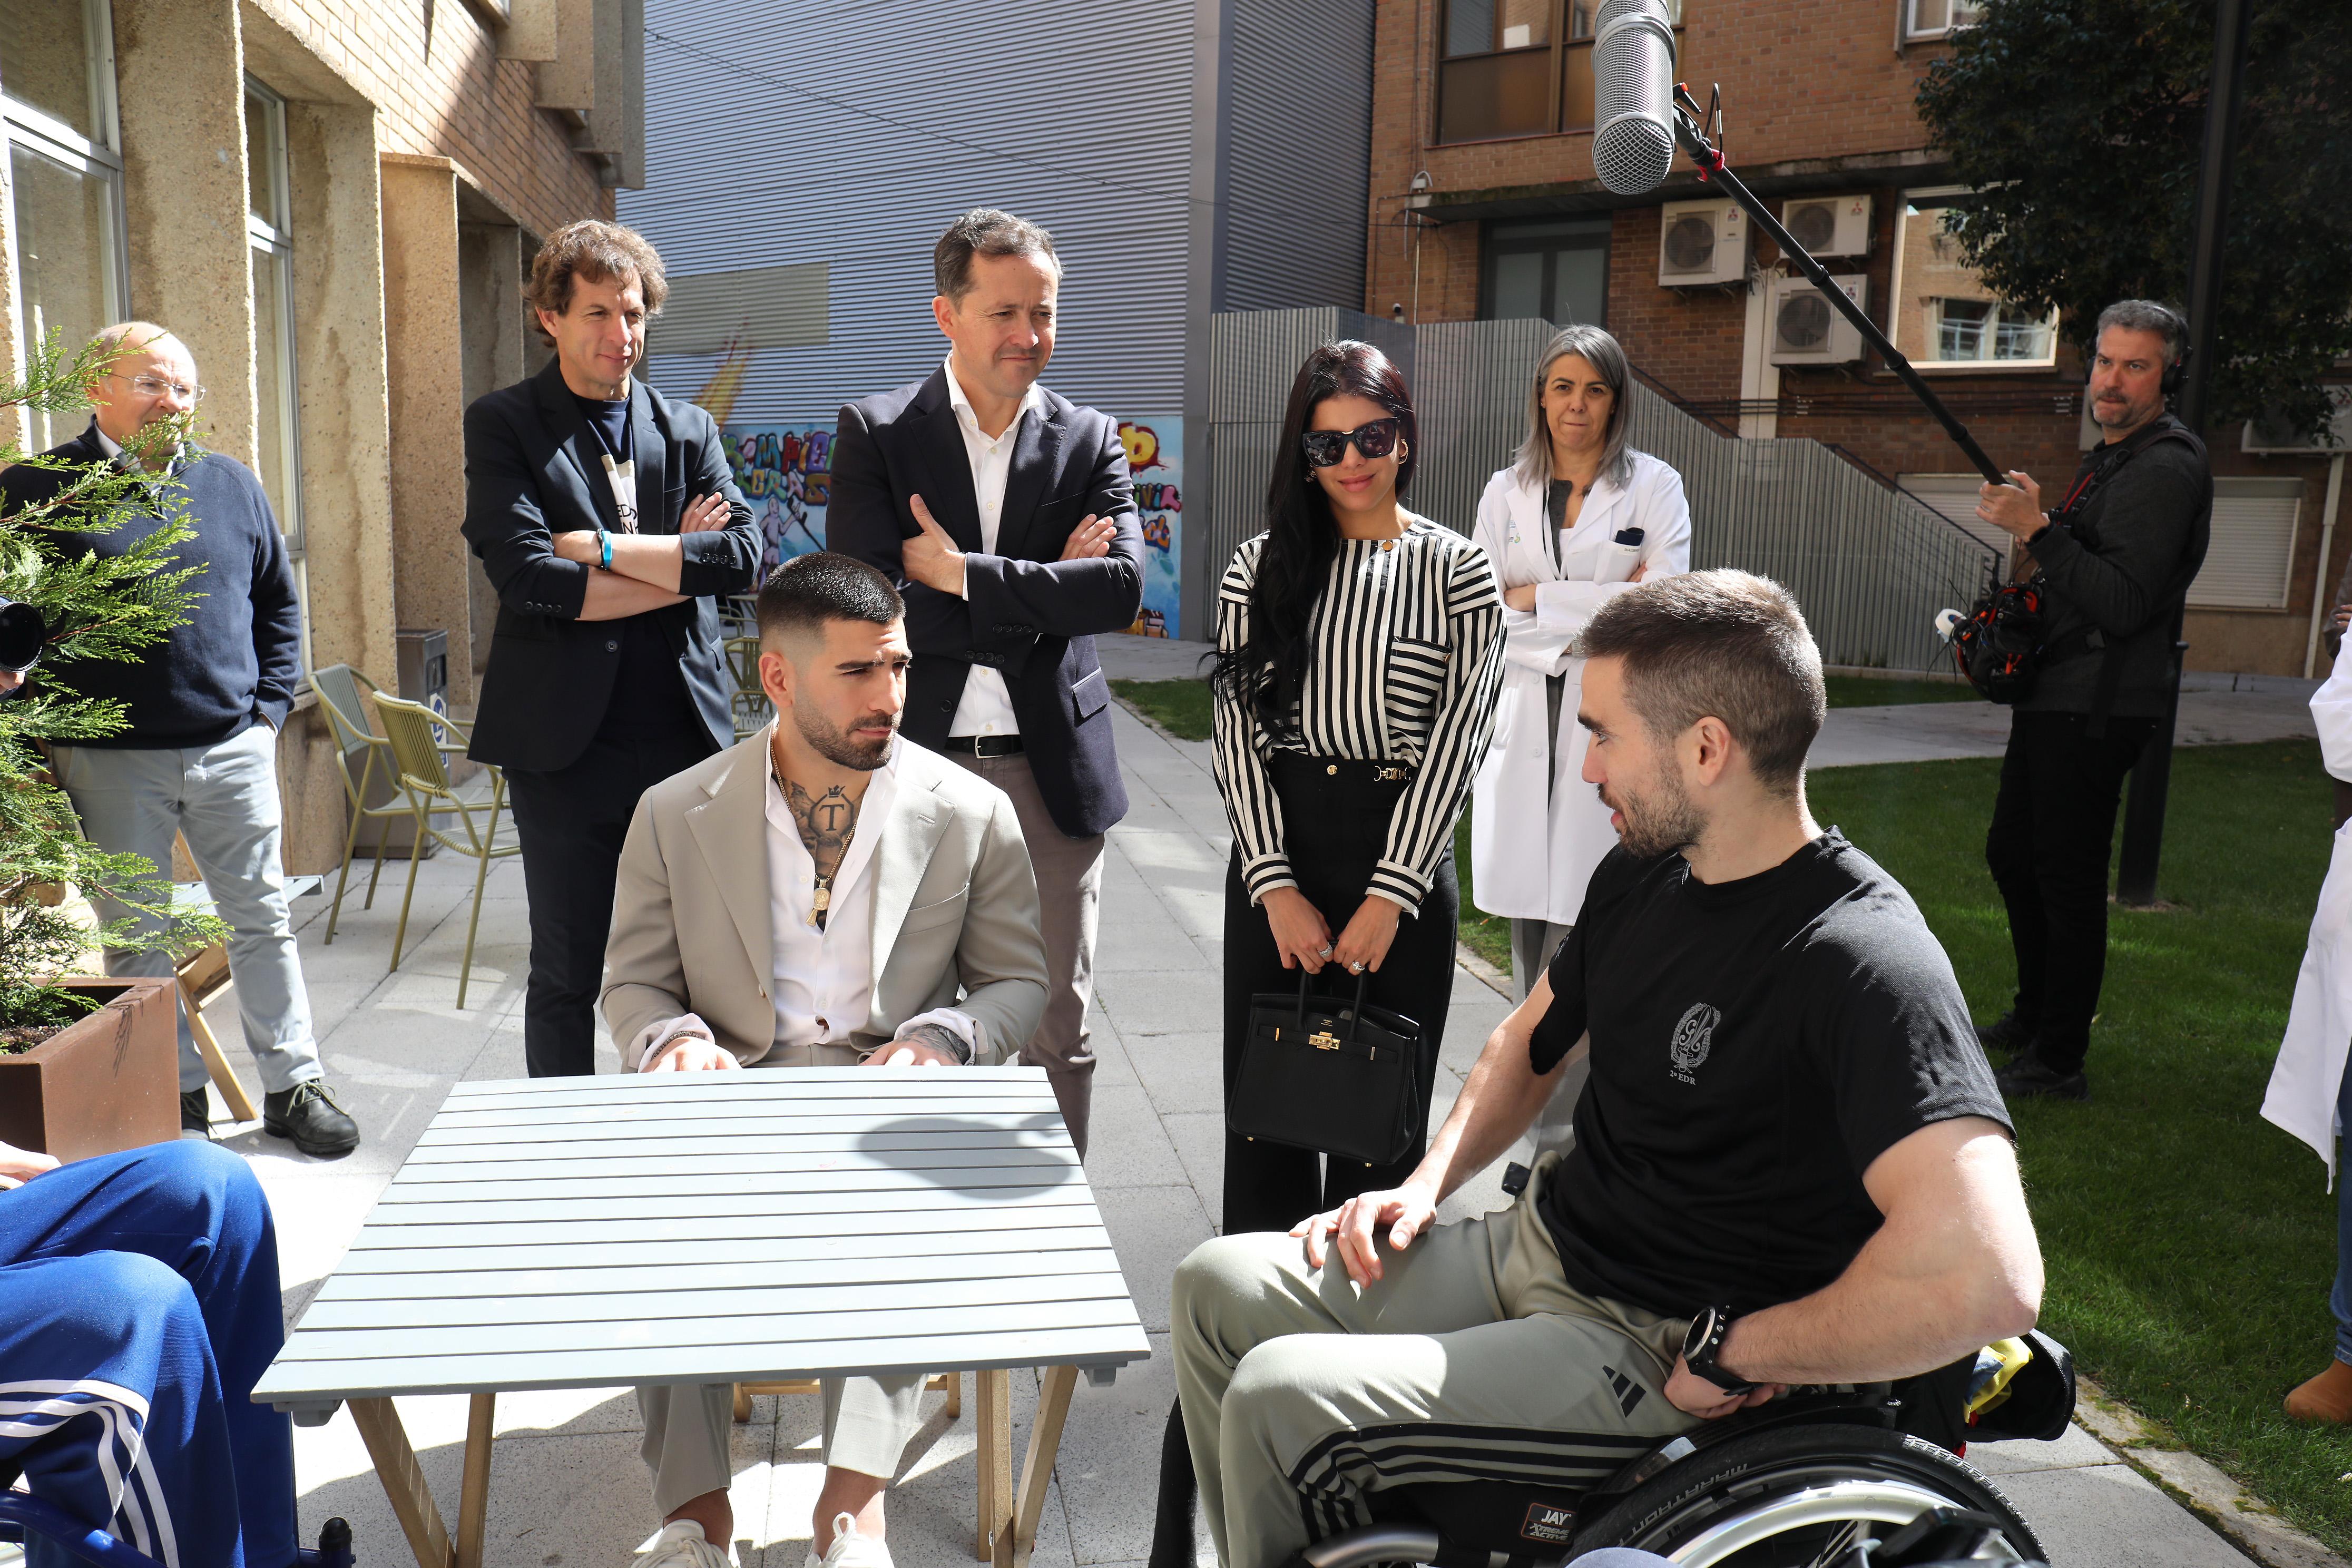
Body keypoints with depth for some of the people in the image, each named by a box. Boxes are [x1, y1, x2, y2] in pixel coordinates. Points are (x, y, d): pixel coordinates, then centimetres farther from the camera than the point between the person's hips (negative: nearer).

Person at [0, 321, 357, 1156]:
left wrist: (269, 709, 6)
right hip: (111, 763, -2)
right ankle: (178, 1104, 20)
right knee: (137, 939, 8)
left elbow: (278, 602, 15)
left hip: (232, 750, 2)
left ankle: (294, 1087, 17)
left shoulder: (230, 484, 9)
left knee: (263, 919, 7)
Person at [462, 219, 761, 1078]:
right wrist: (678, 562, -9)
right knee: (566, 976, 8)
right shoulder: (503, 425, 1)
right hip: (567, 743, -3)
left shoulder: (688, 428, 11)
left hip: (685, 736, 3)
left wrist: (602, 547, -10)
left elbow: (743, 555, -5)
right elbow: (527, 579, -14)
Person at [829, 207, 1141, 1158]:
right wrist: (1045, 590, -11)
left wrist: (964, 573, -15)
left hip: (1050, 768, 1)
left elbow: (1122, 587, -11)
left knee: (1058, 1031, 10)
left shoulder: (1089, 441, 5)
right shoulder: (875, 432, 0)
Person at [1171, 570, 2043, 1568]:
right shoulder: (1644, 872, 3)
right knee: (1218, 1287, 5)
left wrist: (1731, 1354, -23)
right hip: (1529, 1248, 9)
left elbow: (1987, 1280, -36)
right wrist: (1427, 1183, 6)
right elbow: (1534, 1039, 21)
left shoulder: (1863, 960, -25)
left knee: (1279, 1402, -20)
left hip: (1644, 1351, -8)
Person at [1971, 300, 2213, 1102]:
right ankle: (2033, 1015, 35)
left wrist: (2038, 529, -25)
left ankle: (2059, 1061, 6)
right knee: (2012, 853, 19)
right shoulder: (2111, 457, 17)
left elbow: (2122, 604, -25)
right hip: (2054, 696, 11)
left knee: (2067, 875, -5)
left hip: (2097, 706, -11)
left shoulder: (2164, 470, -15)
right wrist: (2039, 536, 10)